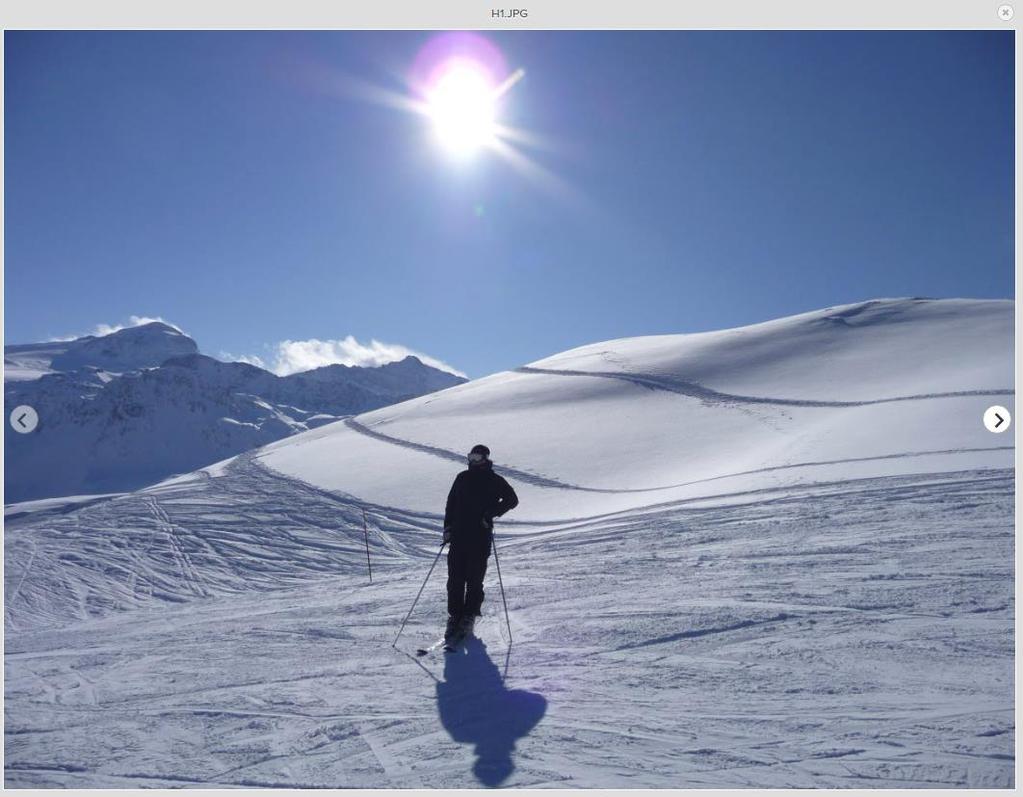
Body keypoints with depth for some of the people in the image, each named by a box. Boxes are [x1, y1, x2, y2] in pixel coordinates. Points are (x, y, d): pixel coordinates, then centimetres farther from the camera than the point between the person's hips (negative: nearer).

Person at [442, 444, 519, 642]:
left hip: (481, 538, -3)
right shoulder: (463, 478, 11)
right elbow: (451, 504, 15)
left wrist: (491, 514, -11)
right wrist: (448, 528, 7)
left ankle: (468, 618, 11)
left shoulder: (494, 481, 1)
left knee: (474, 580, -2)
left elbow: (512, 499, 0)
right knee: (455, 579, 1)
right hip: (458, 535, 3)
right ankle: (454, 617, 11)